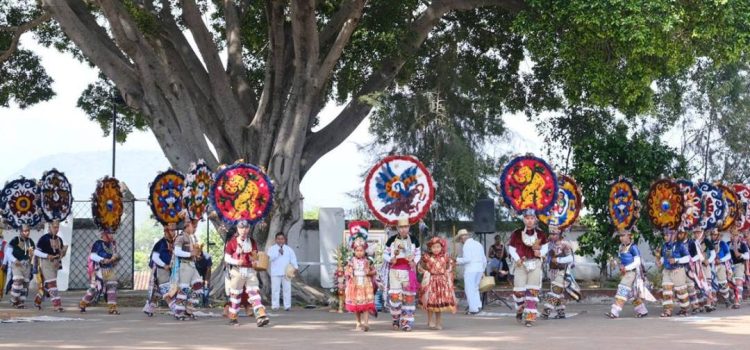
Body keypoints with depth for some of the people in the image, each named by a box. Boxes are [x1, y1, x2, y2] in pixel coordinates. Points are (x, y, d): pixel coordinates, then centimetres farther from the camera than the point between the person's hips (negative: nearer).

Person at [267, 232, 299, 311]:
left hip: (286, 273, 2)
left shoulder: (289, 249, 13)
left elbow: (293, 259, 6)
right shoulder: (271, 248, 7)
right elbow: (270, 257, -10)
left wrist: (296, 267, -9)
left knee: (287, 289, 0)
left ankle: (287, 306, 4)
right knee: (275, 289, -4)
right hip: (275, 273, -2)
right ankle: (275, 306, 0)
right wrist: (278, 253, -20)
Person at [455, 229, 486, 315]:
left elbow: (467, 259, -19)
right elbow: (484, 259, 19)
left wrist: (458, 260, -6)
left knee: (469, 289, -2)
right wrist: (483, 269, 28)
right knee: (475, 288, 19)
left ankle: (473, 309, -4)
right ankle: (478, 305, 10)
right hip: (479, 269, 8)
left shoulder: (467, 245, -8)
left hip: (470, 270, -8)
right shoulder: (478, 244, 16)